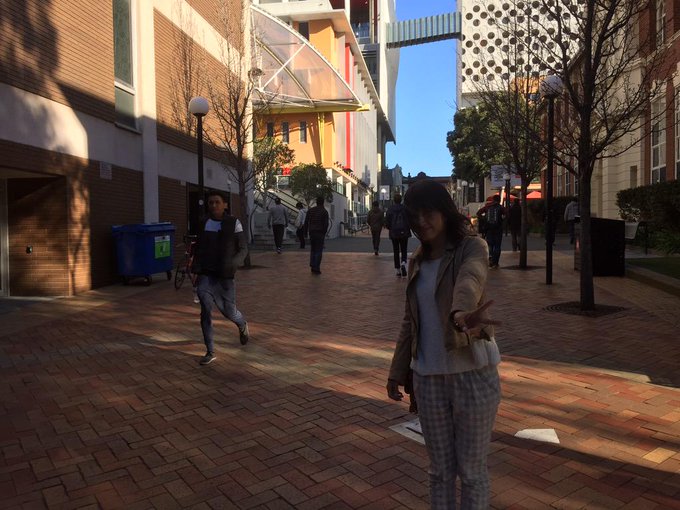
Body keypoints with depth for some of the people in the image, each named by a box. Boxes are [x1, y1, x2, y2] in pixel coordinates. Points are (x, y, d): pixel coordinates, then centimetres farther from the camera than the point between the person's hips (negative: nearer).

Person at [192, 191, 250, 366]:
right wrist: (196, 268, 12)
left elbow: (243, 249, -3)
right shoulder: (204, 224, 9)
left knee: (229, 311, 5)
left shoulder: (233, 223, -3)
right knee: (205, 310, -16)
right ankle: (210, 352, -7)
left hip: (224, 276, -2)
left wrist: (233, 264, -20)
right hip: (206, 274, 2)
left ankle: (242, 325, 42)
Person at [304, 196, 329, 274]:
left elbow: (306, 222, 3)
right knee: (319, 251, 1)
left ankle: (312, 266, 8)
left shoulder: (310, 210, 6)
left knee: (313, 249, 18)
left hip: (312, 232, 4)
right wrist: (324, 233, 3)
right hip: (320, 233, -4)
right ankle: (316, 268, -4)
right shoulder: (324, 211, -5)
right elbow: (326, 224, -10)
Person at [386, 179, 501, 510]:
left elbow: (469, 281, -33)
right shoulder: (417, 261, 8)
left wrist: (461, 315, -54)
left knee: (472, 470, 10)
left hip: (472, 375, -4)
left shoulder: (472, 247, -9)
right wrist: (397, 371, 14)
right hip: (428, 379, 5)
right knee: (440, 469, 16)